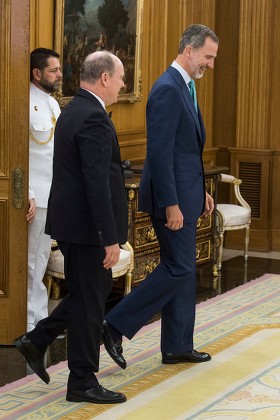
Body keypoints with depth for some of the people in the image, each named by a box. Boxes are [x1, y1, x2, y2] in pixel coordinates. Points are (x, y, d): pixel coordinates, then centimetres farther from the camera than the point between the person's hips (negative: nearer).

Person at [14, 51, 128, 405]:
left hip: (71, 221, 10)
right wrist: (110, 239, -22)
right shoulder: (94, 117, -20)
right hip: (86, 228, -10)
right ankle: (82, 383, 12)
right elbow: (97, 184, -25)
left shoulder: (73, 110, 12)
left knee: (95, 290, 21)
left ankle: (37, 340, 21)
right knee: (90, 301, 1)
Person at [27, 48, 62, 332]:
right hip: (34, 197, -9)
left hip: (51, 195, 9)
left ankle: (39, 319, 22)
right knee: (31, 263, -2)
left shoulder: (52, 103, 15)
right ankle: (32, 321, 5)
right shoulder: (27, 103, -15)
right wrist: (26, 196, -22)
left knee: (40, 260, 15)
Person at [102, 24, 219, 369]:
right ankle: (116, 325, -1)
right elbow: (159, 152, -23)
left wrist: (200, 191, 19)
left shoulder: (182, 88, 14)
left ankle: (177, 347, 20)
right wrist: (171, 205, -23)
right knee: (178, 269, -7)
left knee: (182, 270, 12)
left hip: (183, 194, 10)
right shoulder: (167, 89, -17)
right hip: (171, 197, -10)